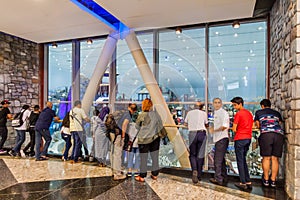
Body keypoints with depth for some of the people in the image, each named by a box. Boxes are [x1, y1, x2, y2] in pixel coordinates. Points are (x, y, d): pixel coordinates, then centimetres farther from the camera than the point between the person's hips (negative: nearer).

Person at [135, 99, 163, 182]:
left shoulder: (142, 115, -15)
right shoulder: (156, 114, -6)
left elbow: (137, 126, -1)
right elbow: (160, 125, 3)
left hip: (143, 139, -3)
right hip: (155, 138, 3)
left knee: (143, 158, 8)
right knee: (155, 157, 15)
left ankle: (142, 176, 18)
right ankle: (155, 174, 26)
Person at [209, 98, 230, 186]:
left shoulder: (223, 112, -12)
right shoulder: (215, 113, 17)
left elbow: (224, 126, -22)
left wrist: (214, 131, -13)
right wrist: (212, 128, 11)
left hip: (222, 138, -10)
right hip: (218, 139, 10)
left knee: (218, 160, -4)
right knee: (220, 159, 17)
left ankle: (218, 179, 6)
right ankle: (224, 178, 29)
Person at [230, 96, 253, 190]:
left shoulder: (238, 114, -12)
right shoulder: (249, 113, 11)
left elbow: (234, 129, -12)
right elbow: (251, 126, 17)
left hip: (240, 139, -8)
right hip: (248, 138, 8)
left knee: (240, 161, 2)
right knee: (244, 160, 17)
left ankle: (243, 183, 6)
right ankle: (248, 182, 18)